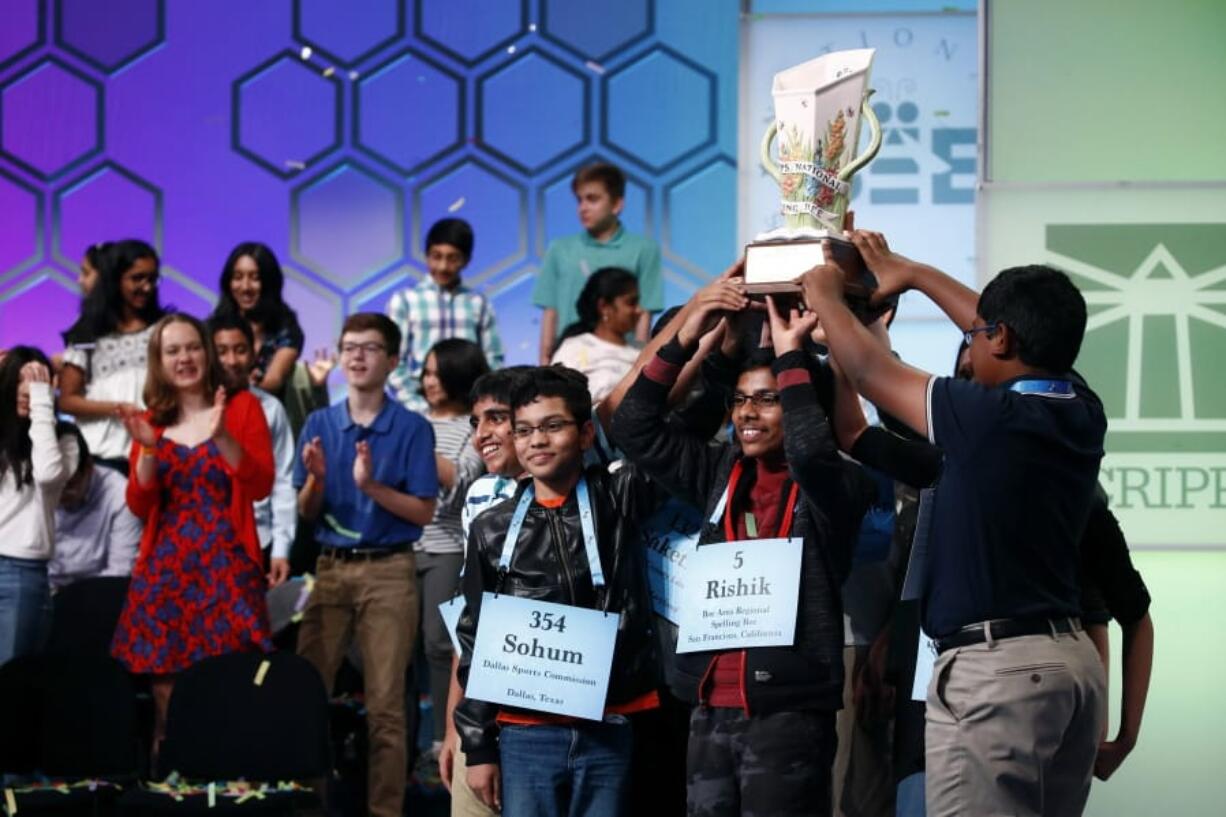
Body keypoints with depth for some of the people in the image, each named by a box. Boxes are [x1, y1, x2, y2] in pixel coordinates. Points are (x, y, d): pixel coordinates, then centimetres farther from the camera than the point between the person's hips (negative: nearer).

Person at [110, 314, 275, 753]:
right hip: (164, 567, 3)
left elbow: (260, 486, -5)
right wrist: (148, 450, -7)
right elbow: (140, 506, 7)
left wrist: (223, 436, -17)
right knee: (165, 681, -2)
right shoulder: (150, 422, 12)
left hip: (225, 565, -3)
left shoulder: (241, 407, 5)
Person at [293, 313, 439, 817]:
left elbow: (424, 512, -6)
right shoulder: (320, 424, 8)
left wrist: (371, 486, -19)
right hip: (331, 567, 3)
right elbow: (306, 513, 8)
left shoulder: (412, 428, -2)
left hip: (388, 571, -3)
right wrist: (316, 479, -12)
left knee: (385, 704, -2)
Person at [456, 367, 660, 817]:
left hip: (608, 733, 0)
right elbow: (475, 644, 9)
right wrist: (478, 746, 5)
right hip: (526, 736, 1)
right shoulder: (493, 529, 6)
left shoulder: (618, 502, 4)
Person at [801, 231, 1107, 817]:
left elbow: (868, 370, -1)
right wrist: (913, 274, 36)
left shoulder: (990, 418, -14)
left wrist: (824, 296, 17)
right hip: (1072, 659, 8)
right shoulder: (1082, 413, 7)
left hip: (995, 668, -8)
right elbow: (1030, 338, 26)